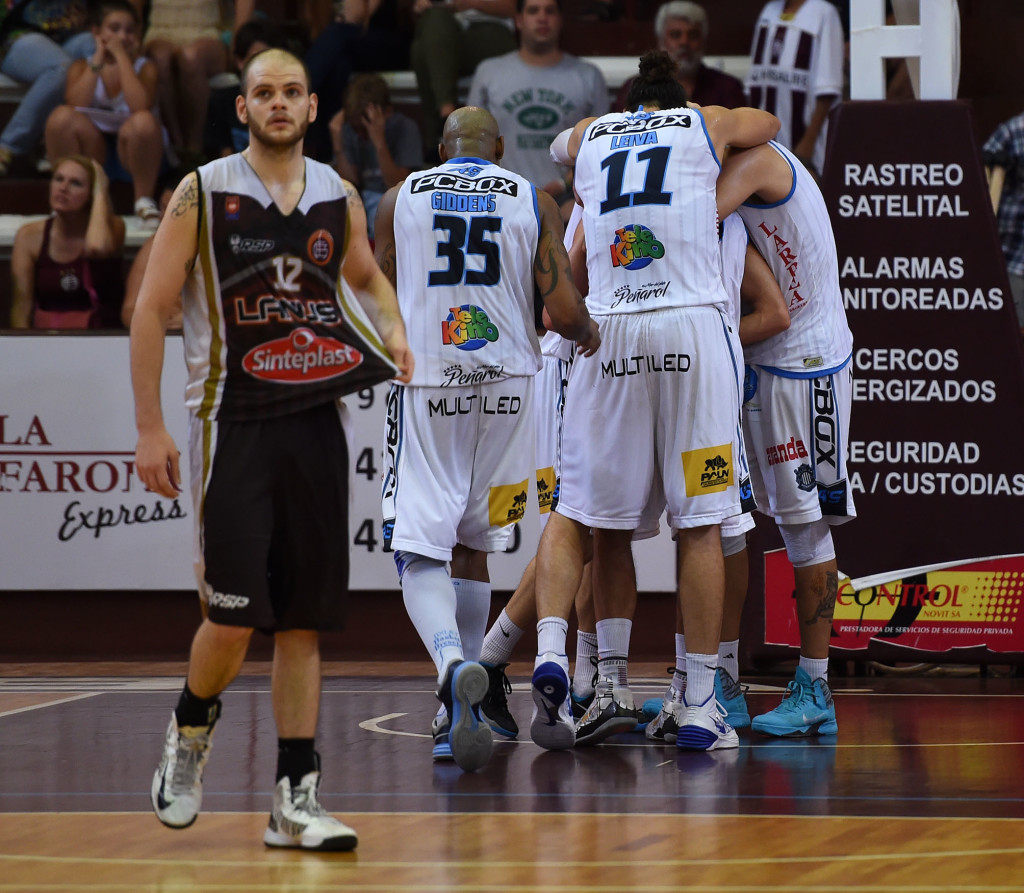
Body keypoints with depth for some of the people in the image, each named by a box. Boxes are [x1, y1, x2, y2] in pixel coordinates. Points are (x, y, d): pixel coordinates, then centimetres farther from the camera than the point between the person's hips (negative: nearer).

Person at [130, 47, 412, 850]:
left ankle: (296, 799, 7)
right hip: (232, 423, -3)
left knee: (304, 624, 3)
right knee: (232, 622, -9)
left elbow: (365, 276, 27)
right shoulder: (203, 195, -4)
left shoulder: (339, 200, 7)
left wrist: (392, 329, 5)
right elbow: (152, 310, -2)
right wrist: (151, 429, -6)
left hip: (315, 423, 4)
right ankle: (191, 731, 22)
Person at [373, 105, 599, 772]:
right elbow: (565, 311, -5)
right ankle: (465, 708, 22)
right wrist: (589, 335, 18)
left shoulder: (402, 199, 7)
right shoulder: (534, 203, 5)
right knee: (471, 545, 18)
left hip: (426, 381, -2)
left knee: (421, 554, -5)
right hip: (507, 384, 2)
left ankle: (452, 665, -34)